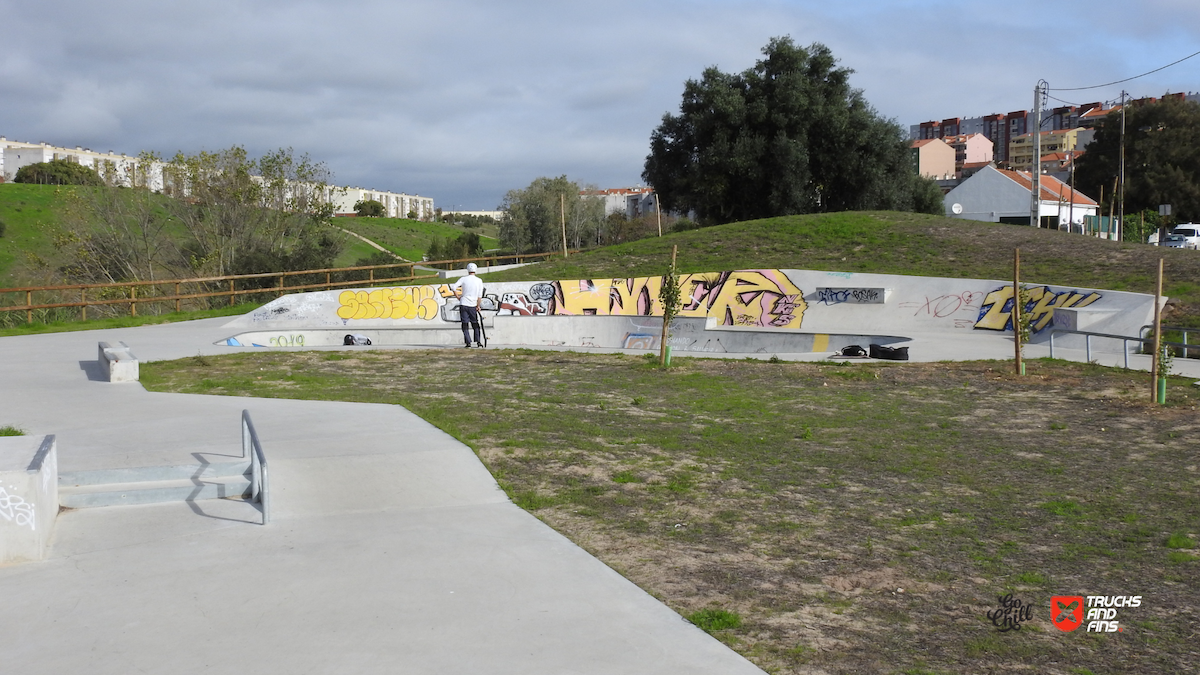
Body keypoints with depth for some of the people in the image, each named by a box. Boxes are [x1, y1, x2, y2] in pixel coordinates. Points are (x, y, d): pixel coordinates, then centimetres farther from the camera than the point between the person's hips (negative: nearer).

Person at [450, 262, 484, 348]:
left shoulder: (463, 279, -4)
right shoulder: (479, 281, 0)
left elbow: (453, 287, -10)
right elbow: (480, 296, -2)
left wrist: (458, 297, 5)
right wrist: (478, 306, 6)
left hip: (463, 304, -1)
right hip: (473, 305, 1)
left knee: (464, 324, 4)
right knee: (475, 323, 15)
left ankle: (468, 343, -4)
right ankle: (478, 341, 9)